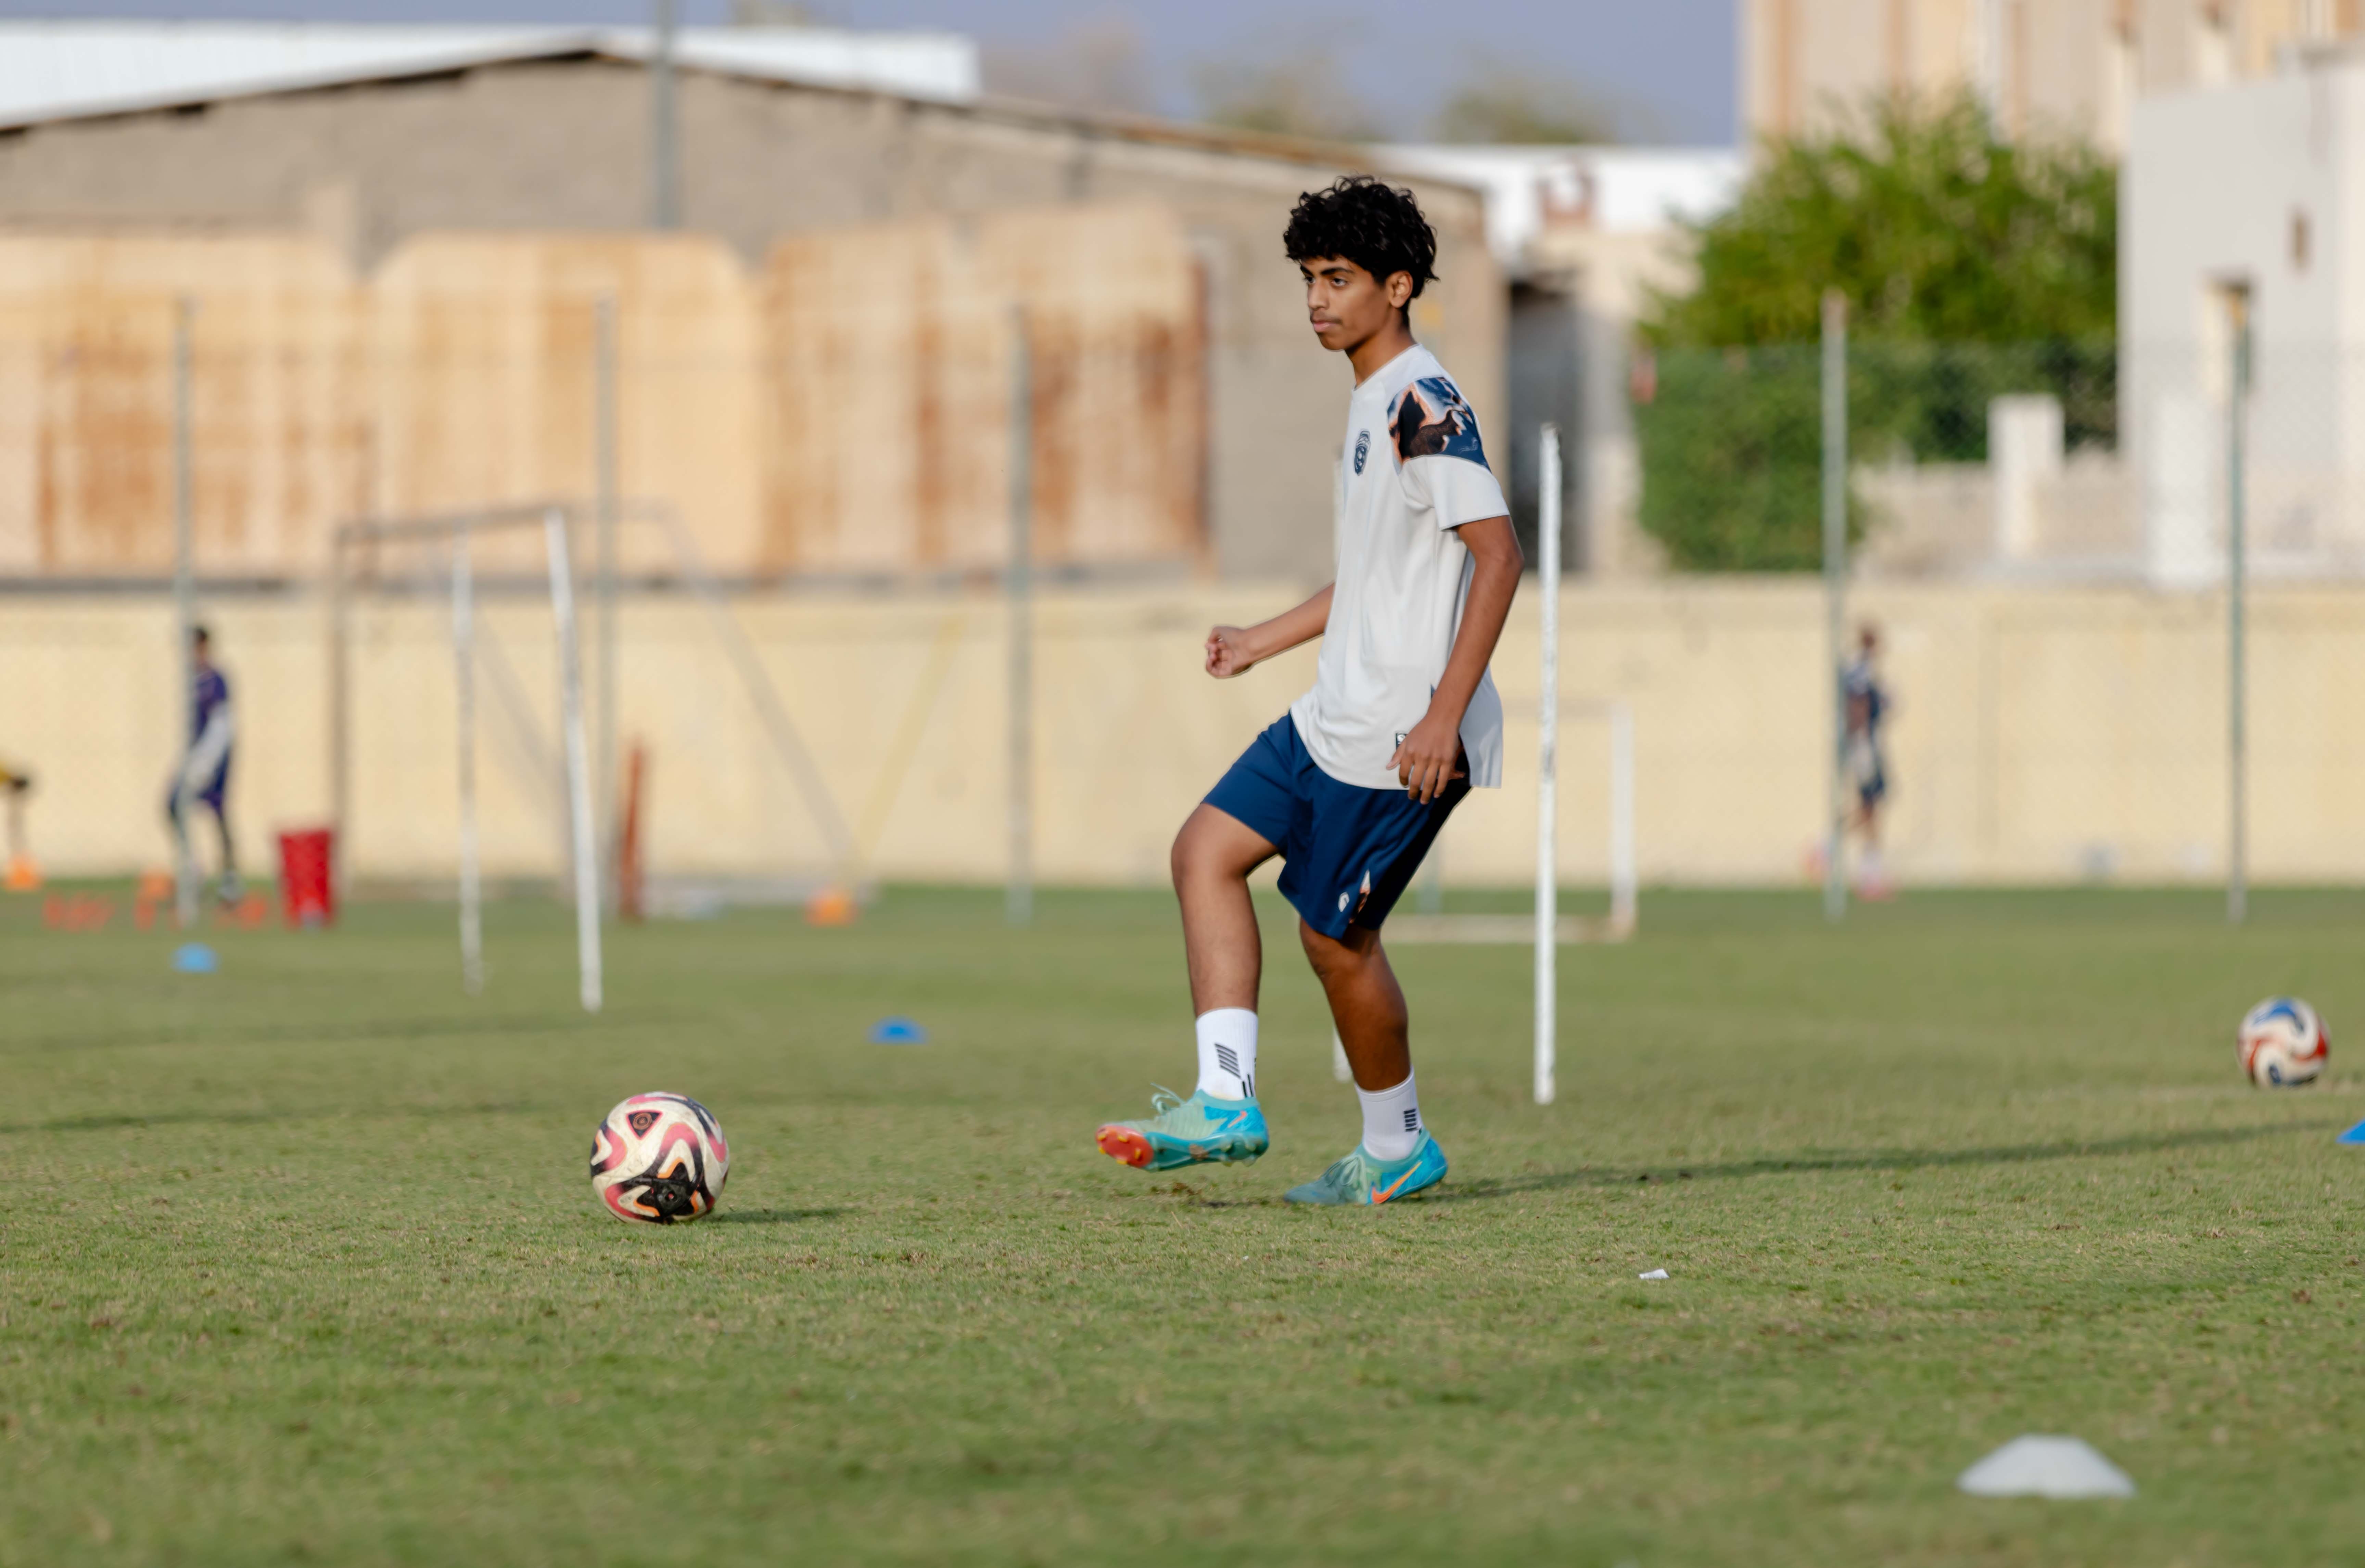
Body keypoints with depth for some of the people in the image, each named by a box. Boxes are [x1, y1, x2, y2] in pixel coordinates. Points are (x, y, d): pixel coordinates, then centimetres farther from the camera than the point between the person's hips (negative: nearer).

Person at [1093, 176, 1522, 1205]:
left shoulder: (1425, 403, -15)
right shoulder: (1373, 404, 16)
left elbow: (1497, 552, -21)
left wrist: (1446, 712, -25)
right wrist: (1270, 640, 33)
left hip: (1401, 737, -10)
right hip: (1334, 715, 10)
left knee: (1335, 935, -2)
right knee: (1206, 851, 3)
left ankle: (1397, 1149, 16)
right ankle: (1226, 1100, -1)